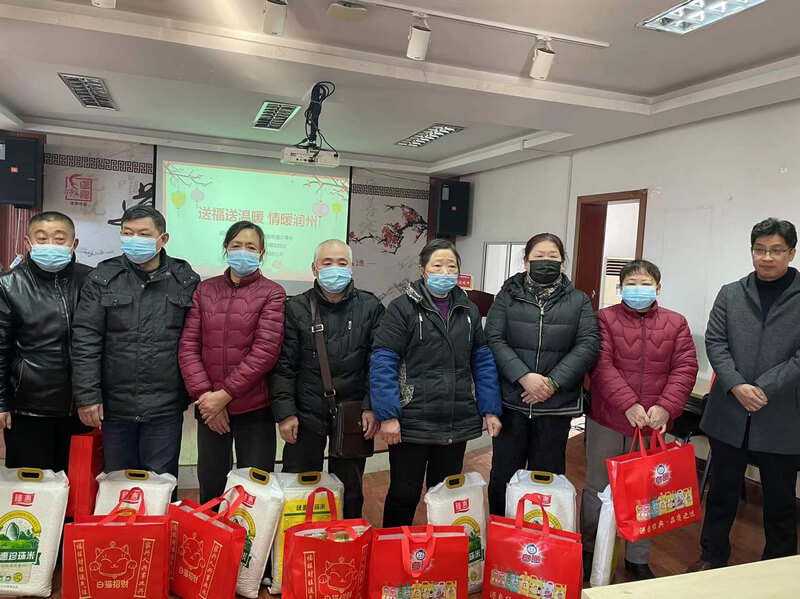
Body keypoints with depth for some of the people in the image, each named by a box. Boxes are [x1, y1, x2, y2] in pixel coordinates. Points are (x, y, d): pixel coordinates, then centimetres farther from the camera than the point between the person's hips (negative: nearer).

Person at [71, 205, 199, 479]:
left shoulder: (186, 280, 0)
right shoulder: (103, 278, 1)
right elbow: (85, 341, -3)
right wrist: (87, 396, -7)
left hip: (165, 407, -1)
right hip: (115, 406, 1)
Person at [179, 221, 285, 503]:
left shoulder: (272, 293, -3)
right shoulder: (204, 290, 8)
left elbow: (265, 351, -12)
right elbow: (188, 346, 2)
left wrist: (225, 394, -14)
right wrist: (204, 394, -9)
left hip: (254, 409, -3)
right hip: (209, 408, 3)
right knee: (210, 489, 14)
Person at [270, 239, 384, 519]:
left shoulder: (370, 307, 1)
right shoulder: (296, 308, 0)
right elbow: (284, 365, -1)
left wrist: (371, 407, -7)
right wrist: (285, 412, -7)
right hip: (306, 415, 0)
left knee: (350, 493, 14)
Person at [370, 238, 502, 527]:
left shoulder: (468, 310, 9)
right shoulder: (402, 308, -6)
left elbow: (483, 363, 10)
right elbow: (383, 363, -11)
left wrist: (490, 410, 3)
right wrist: (387, 415, -17)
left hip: (457, 425, 4)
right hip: (411, 424, -4)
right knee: (404, 495, 10)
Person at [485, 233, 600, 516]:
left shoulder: (578, 301, 7)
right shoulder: (508, 296, 5)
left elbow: (588, 345, -3)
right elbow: (494, 339, -6)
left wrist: (553, 382, -14)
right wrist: (524, 376, -19)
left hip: (556, 403, 0)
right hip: (511, 400, 0)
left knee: (546, 476, 10)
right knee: (503, 474, 9)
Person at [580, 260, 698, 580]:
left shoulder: (676, 323, 3)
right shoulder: (605, 318, -4)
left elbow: (685, 368, -4)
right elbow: (602, 365, -14)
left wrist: (665, 406, -19)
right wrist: (628, 404, -24)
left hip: (653, 424, 2)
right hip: (607, 421, -2)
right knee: (598, 487, 12)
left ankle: (638, 558, 31)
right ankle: (588, 550, 30)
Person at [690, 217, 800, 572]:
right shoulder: (730, 294, 5)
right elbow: (715, 343, -1)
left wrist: (763, 388, -17)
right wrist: (737, 386, -15)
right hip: (729, 413, 2)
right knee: (722, 492, 15)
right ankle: (712, 557, 31)